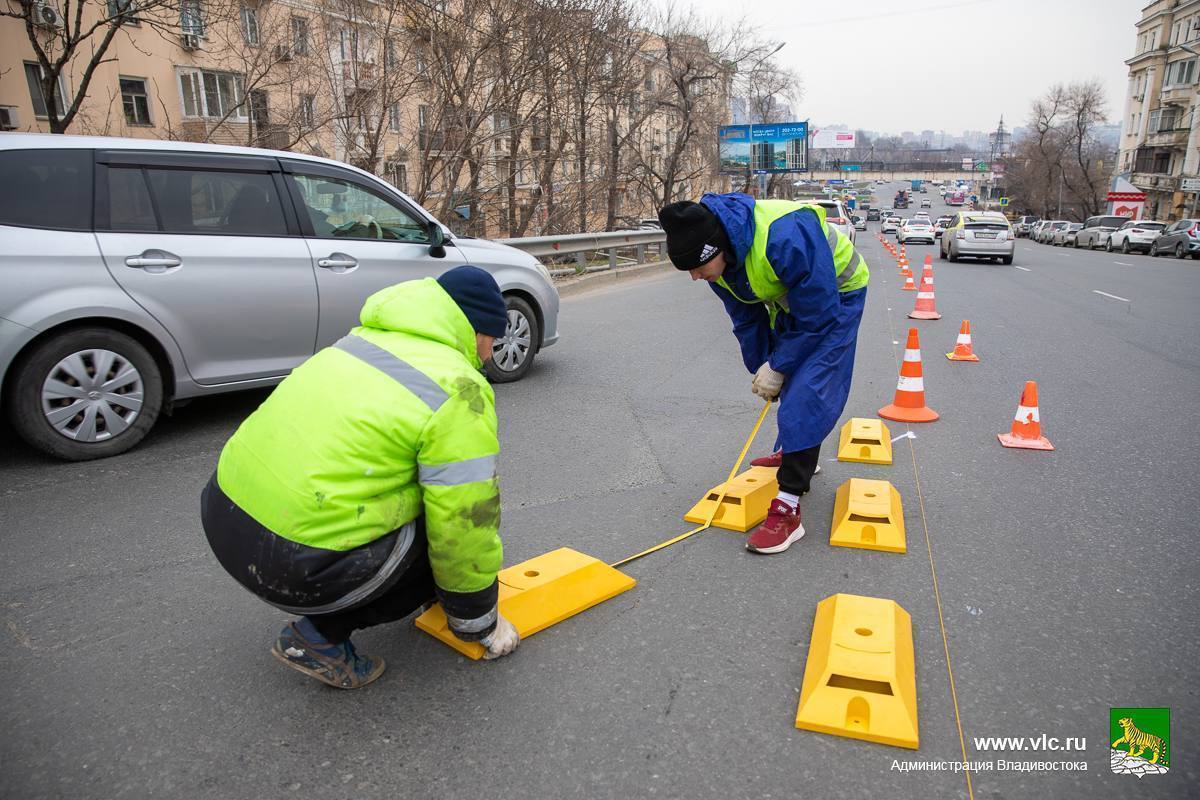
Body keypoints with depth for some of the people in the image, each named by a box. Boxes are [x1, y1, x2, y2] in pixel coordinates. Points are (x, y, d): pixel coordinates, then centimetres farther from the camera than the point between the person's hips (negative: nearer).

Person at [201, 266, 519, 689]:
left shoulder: (369, 336, 12)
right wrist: (479, 624, 8)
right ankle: (321, 636, 5)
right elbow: (465, 524, -11)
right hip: (291, 564, -9)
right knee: (449, 541, 6)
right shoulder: (460, 391, -12)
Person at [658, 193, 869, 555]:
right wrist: (761, 368, -1)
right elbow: (747, 320, 0)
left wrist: (777, 367, -22)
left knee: (807, 392, -18)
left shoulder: (785, 237, -40)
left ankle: (787, 511, -18)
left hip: (837, 296, -8)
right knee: (789, 381, 19)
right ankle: (793, 454, 46)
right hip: (790, 299, 8)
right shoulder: (716, 257, -15)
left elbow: (817, 316, -30)